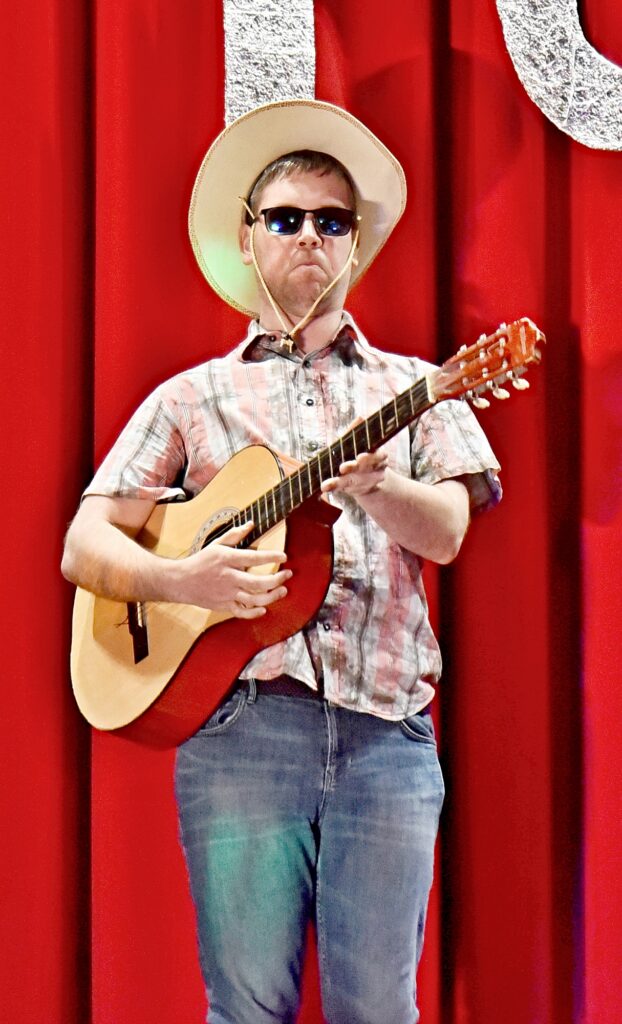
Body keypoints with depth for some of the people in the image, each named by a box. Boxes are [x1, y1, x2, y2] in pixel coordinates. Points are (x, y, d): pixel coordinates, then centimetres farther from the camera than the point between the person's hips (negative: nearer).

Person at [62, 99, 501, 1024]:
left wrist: (373, 484, -20)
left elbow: (445, 532, 2)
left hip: (383, 726, 1)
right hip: (237, 725, 0)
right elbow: (84, 546, 8)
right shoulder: (193, 398, 15)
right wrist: (180, 579, -12)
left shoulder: (411, 388, 17)